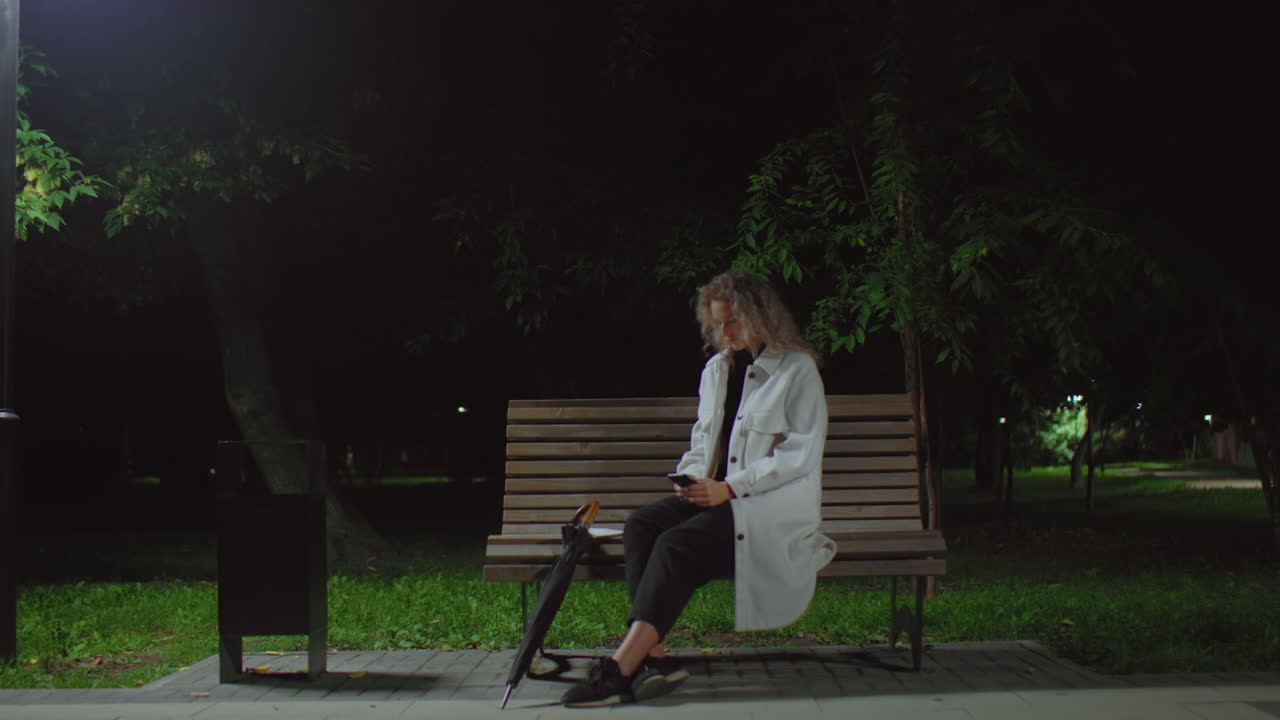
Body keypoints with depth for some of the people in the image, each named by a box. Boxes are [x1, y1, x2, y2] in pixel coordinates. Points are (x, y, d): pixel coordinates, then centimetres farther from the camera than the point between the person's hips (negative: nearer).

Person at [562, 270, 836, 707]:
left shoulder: (797, 371, -3)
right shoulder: (716, 369, 18)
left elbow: (802, 455, -11)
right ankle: (654, 656, -34)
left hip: (775, 506, -7)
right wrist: (690, 478, -1)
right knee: (641, 526, -23)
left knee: (678, 543, -30)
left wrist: (729, 488, -19)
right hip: (716, 494, 7)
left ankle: (622, 668, -36)